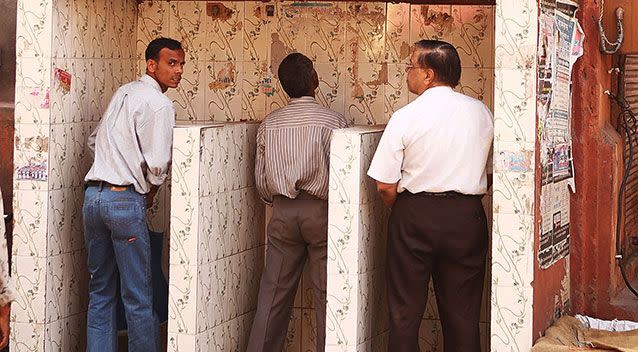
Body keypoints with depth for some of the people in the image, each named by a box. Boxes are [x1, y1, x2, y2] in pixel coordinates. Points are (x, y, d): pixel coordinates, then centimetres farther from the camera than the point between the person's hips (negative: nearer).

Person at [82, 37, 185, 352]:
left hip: (94, 194, 8)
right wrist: (151, 189, 5)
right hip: (126, 199, -8)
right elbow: (157, 163, -15)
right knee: (138, 297, -1)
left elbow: (94, 142, 24)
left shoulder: (122, 93, 16)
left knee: (100, 291, 13)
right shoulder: (159, 104, -9)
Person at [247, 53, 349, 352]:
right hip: (322, 211, -3)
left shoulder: (269, 124, 4)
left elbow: (260, 180, 8)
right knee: (326, 294, 3)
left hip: (283, 212, 4)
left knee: (274, 291, 10)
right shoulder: (333, 121, -8)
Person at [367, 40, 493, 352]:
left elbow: (385, 185, -9)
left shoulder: (406, 117, -9)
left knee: (405, 313, 8)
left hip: (414, 214, -3)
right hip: (466, 216, 3)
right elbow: (488, 172, 9)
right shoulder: (481, 112, 2)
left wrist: (402, 211, 9)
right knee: (462, 314, 9)